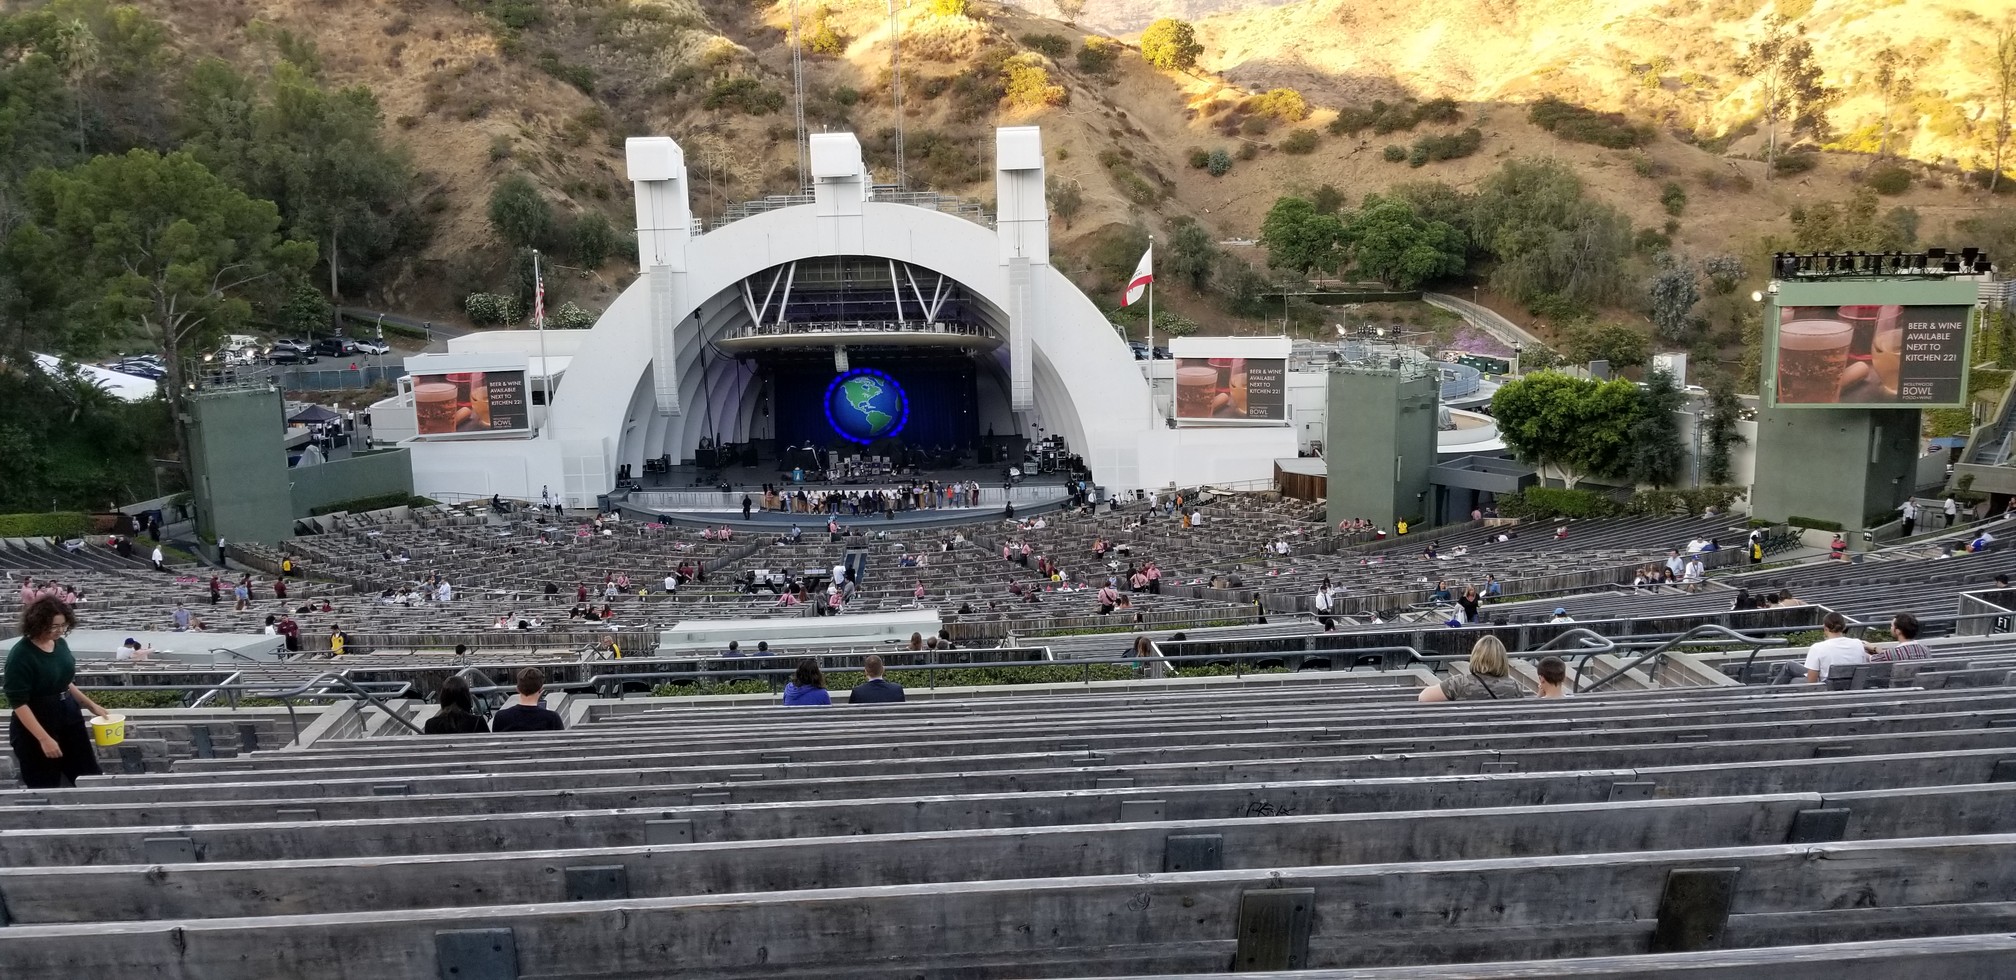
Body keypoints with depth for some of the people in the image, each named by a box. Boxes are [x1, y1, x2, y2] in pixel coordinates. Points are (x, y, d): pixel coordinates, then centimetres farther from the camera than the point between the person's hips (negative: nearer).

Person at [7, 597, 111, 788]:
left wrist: (91, 705, 15)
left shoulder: (61, 644, 1)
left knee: (90, 779, 8)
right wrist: (44, 739, -23)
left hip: (69, 718, 7)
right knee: (45, 790, 4)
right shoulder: (21, 655, -19)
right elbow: (18, 703, -20)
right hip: (36, 727, -7)